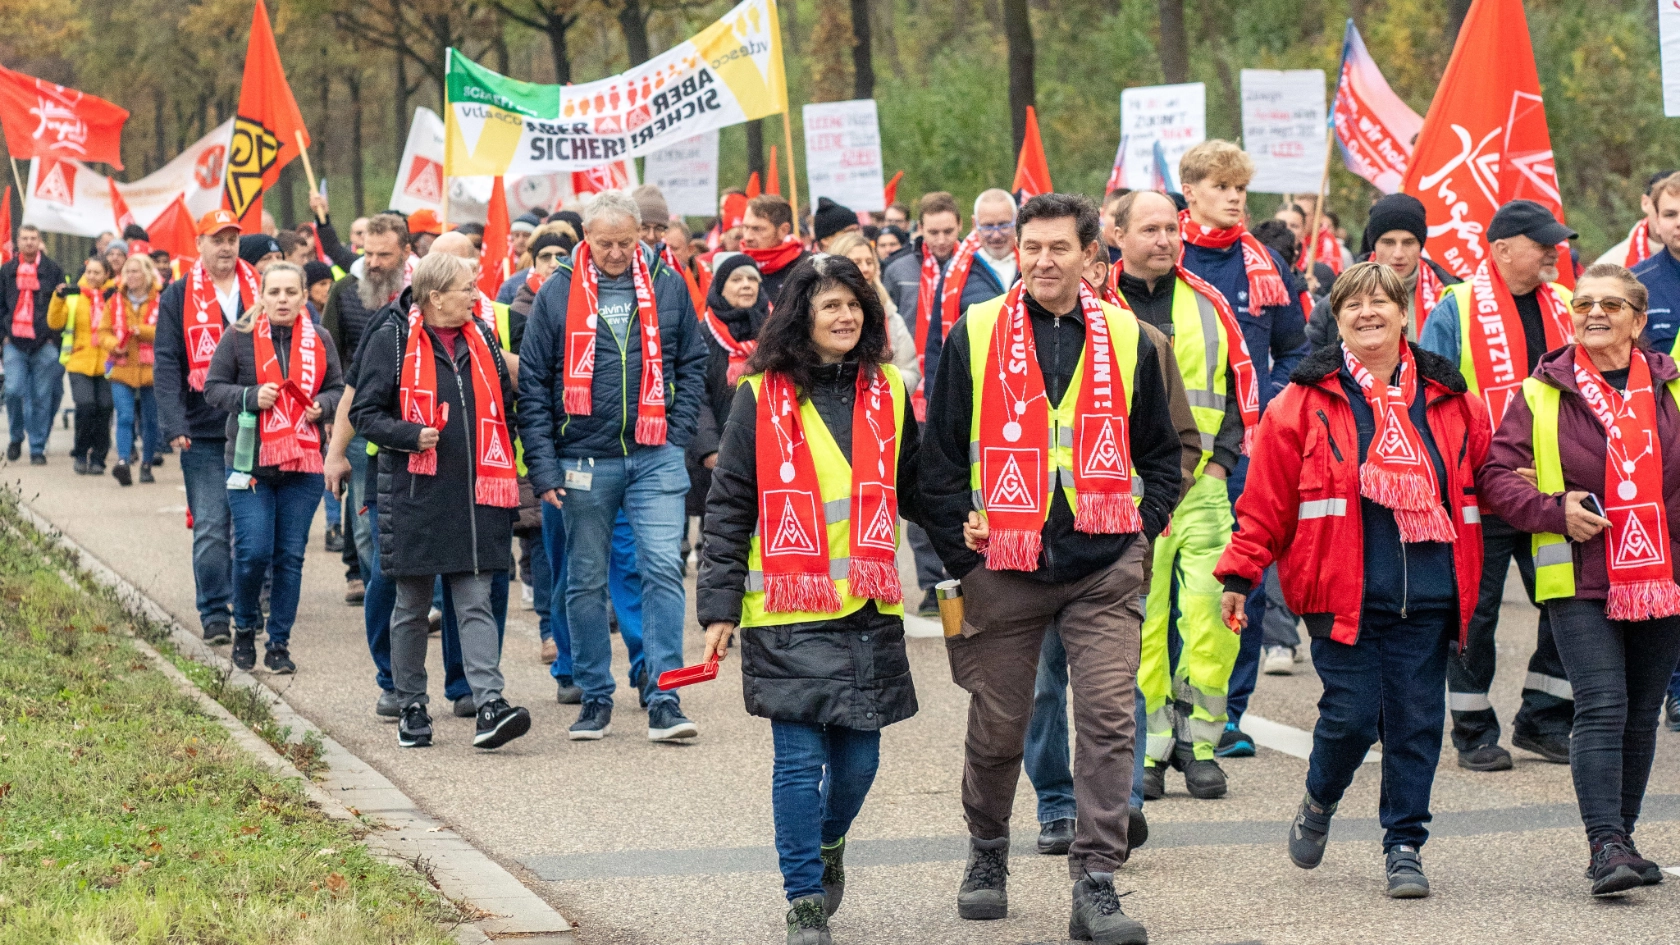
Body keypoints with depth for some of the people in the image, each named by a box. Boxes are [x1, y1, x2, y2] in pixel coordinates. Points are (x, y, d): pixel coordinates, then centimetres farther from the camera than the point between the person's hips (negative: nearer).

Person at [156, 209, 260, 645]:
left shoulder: (259, 291, 8)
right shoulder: (179, 297, 3)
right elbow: (167, 364, -2)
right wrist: (173, 425, -13)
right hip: (203, 433, -2)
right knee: (210, 528, -4)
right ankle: (215, 615, 1)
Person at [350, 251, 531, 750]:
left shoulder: (482, 338, 12)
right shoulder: (392, 340, -2)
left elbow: (503, 406, 24)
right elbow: (365, 412, -2)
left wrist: (503, 468, 14)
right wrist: (411, 436, -18)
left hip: (475, 496, 3)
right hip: (415, 496, -3)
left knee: (476, 602, -5)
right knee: (412, 606, 6)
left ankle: (490, 705, -15)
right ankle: (412, 708, 17)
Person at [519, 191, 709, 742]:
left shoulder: (667, 286, 4)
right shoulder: (558, 293, 1)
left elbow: (692, 364, 12)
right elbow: (533, 383, 2)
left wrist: (678, 431, 0)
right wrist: (542, 465, -4)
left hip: (655, 458, 0)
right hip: (584, 462, 0)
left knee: (663, 569, -10)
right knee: (586, 582, 7)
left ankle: (664, 697, -8)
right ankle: (595, 697, 18)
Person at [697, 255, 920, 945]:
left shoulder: (887, 394, 9)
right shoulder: (761, 398, 0)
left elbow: (915, 491, 20)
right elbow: (728, 509, 1)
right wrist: (718, 606, -3)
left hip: (868, 606, 3)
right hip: (789, 612, -3)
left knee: (858, 755, 7)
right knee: (801, 757, -6)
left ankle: (827, 844, 37)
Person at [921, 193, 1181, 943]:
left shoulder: (1126, 340, 6)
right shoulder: (975, 336, 1)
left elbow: (1159, 453, 16)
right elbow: (941, 456, 3)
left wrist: (1139, 528, 3)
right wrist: (960, 548, -3)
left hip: (1104, 570, 0)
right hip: (1004, 569, 0)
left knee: (1107, 718, -9)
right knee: (997, 725, 9)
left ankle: (1096, 884, -8)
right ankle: (986, 854, 32)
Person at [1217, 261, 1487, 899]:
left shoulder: (1451, 401, 10)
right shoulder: (1306, 400, 1)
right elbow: (1266, 500, 1)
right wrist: (1238, 576, -2)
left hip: (1428, 596, 3)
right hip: (1343, 593, -3)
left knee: (1416, 721, 2)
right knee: (1351, 714, -6)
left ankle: (1404, 846, 14)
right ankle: (1319, 804, 24)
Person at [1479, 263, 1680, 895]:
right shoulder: (1541, 396, 1)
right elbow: (1495, 477, 0)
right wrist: (1555, 511, -13)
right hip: (1580, 583, -3)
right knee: (1601, 709, -14)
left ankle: (1620, 840, 20)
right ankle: (1606, 847, -16)